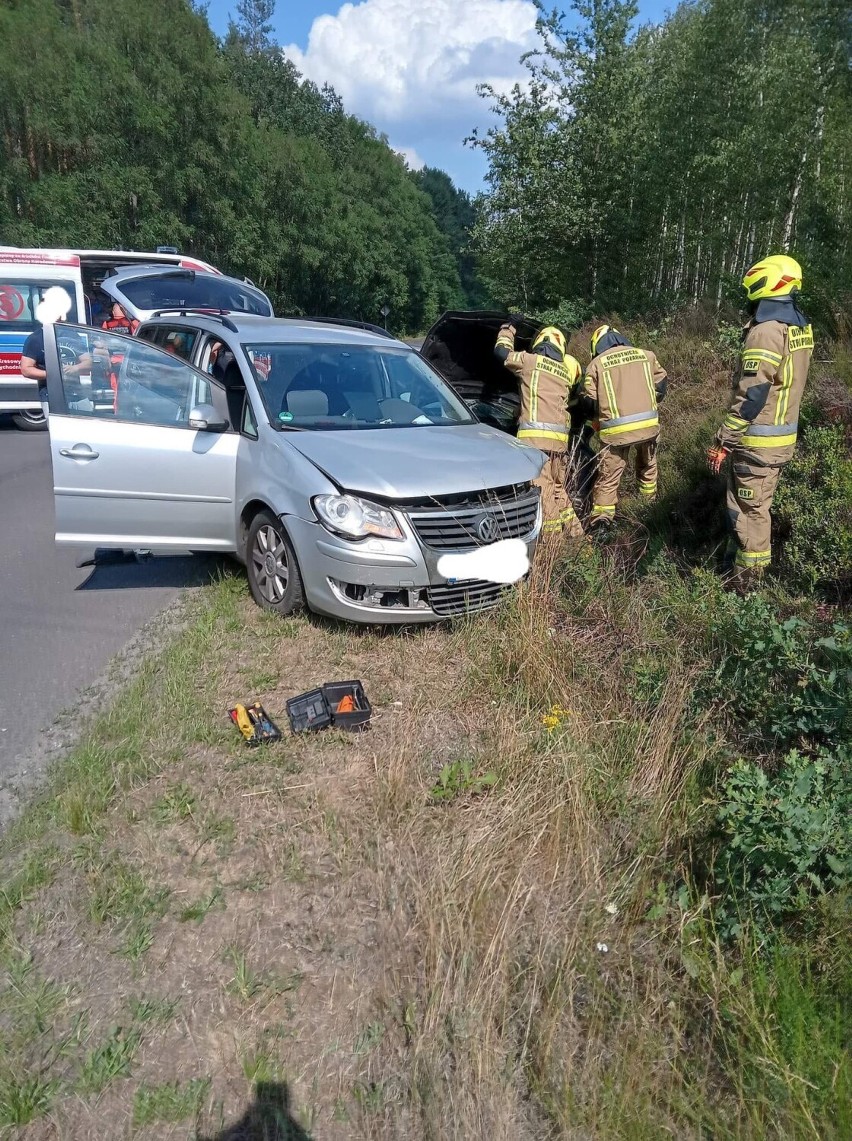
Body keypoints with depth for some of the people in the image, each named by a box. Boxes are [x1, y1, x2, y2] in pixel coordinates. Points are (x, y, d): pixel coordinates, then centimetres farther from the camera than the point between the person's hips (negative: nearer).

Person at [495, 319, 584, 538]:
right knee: (558, 486, 16)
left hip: (535, 435, -7)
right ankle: (573, 530, 20)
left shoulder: (530, 361, 4)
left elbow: (501, 351, 15)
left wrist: (509, 327, 30)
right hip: (559, 437, 7)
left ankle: (552, 534, -13)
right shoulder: (567, 370, 20)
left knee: (543, 485, -10)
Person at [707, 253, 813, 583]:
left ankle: (745, 579, 8)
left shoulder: (766, 332, -21)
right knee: (758, 505, 19)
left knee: (748, 509, 0)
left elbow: (750, 397, -24)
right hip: (784, 435, 9)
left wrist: (723, 443, -20)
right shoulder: (801, 327, 9)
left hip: (758, 439, -9)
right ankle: (740, 560, 33)